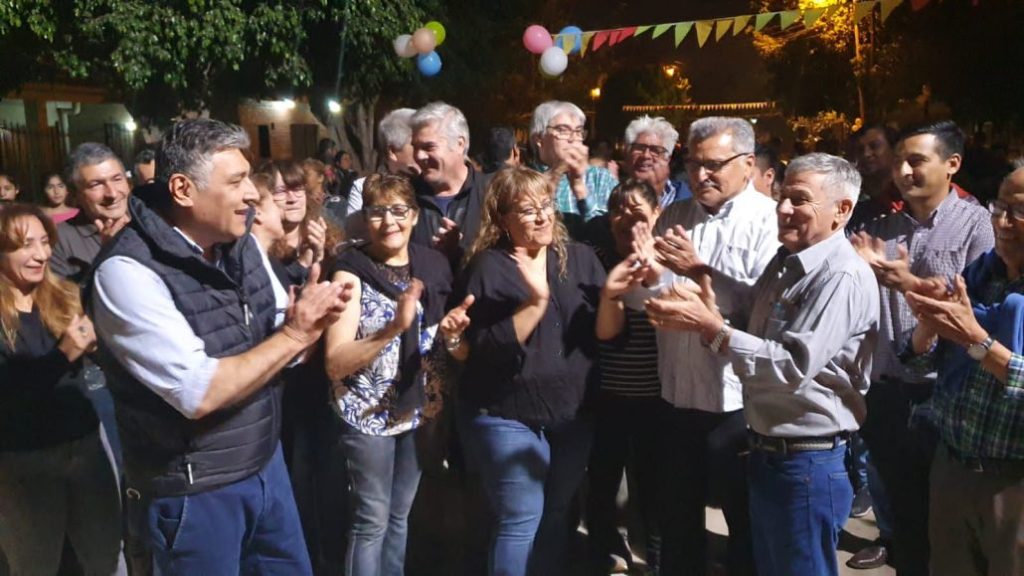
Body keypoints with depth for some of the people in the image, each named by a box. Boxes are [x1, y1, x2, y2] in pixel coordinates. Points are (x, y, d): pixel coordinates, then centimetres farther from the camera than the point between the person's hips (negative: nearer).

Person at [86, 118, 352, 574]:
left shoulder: (243, 243, 0)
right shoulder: (127, 270, -22)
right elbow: (199, 393, -29)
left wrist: (310, 322, -13)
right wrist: (294, 334, -21)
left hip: (266, 462, 7)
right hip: (193, 492, -6)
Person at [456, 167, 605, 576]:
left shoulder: (579, 257, 2)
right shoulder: (488, 267, -10)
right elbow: (485, 350, -20)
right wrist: (536, 303, -29)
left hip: (572, 414, 5)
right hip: (508, 418, -4)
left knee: (557, 515, 17)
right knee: (522, 520, 0)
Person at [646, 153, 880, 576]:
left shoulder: (843, 277, -21)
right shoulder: (784, 262, 9)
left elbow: (794, 366, -28)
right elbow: (753, 336, 11)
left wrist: (710, 327, -28)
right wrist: (708, 310, -9)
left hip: (807, 464, -9)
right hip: (765, 453, 9)